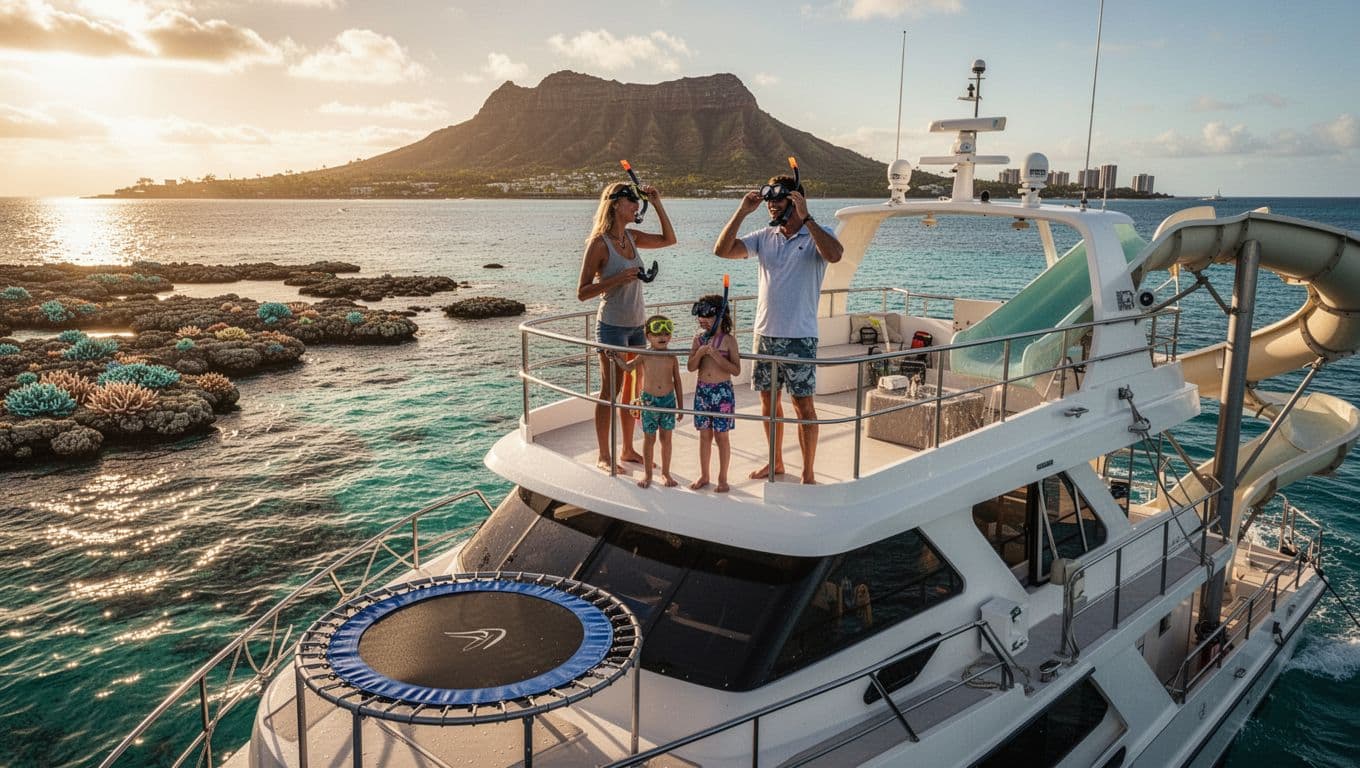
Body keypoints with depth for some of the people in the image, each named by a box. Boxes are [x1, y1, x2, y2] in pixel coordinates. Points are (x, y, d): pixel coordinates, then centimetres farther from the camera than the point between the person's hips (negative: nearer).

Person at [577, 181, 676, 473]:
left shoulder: (632, 237, 6)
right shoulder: (599, 243, -14)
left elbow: (669, 239, 19)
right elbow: (582, 292, -13)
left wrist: (657, 204, 10)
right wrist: (618, 279, -23)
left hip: (636, 324, 7)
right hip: (612, 325, -7)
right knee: (610, 391, 1)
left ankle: (628, 450, 25)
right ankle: (604, 456, 12)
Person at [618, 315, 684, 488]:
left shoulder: (672, 357, -1)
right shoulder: (645, 356, -4)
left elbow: (677, 381, 4)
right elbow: (628, 366, 1)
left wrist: (680, 405, 5)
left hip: (668, 400, 1)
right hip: (649, 400, -1)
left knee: (666, 438, 9)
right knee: (649, 439, 7)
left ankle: (665, 473, 23)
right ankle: (647, 473, 20)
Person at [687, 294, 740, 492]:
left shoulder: (728, 340, -8)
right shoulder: (699, 338, 3)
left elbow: (736, 370, -13)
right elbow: (691, 367, 2)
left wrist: (716, 355, -21)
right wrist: (700, 353, -16)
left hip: (722, 391, -4)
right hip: (702, 390, 4)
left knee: (721, 436, 4)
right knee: (705, 435, 13)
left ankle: (723, 479, 15)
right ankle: (704, 476, 25)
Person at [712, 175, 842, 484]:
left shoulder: (817, 236, -4)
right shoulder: (765, 237, 8)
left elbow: (834, 255, -28)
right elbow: (722, 249, 1)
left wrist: (805, 217, -26)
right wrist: (742, 212, -6)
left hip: (799, 336, -5)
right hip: (765, 332, 5)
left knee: (803, 404, 1)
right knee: (768, 399, 14)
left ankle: (808, 473, 11)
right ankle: (775, 463, 30)